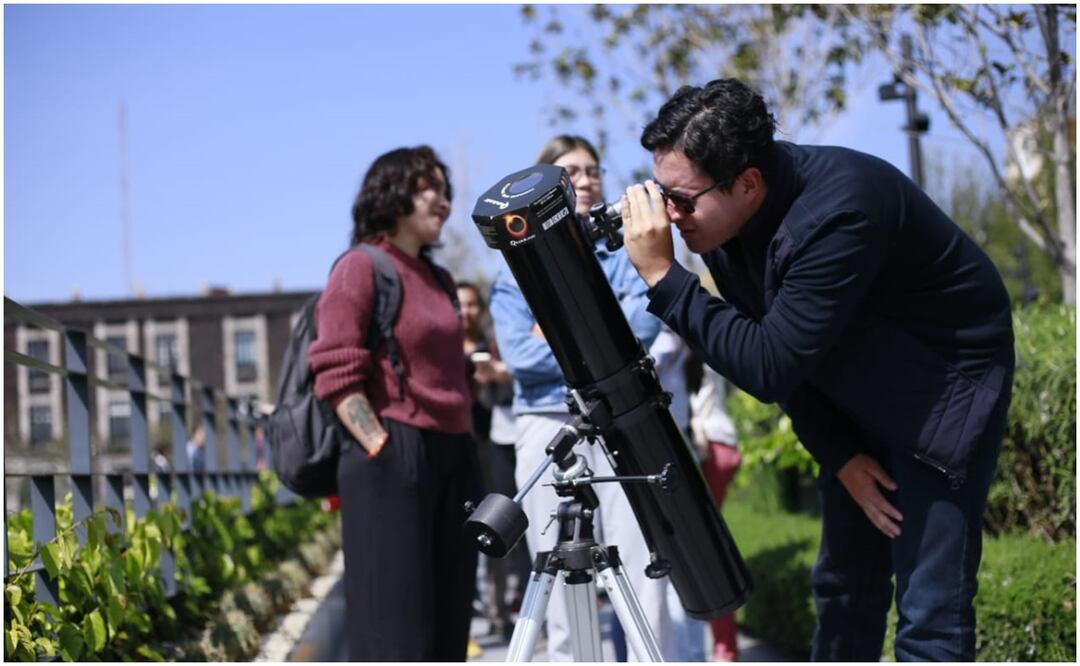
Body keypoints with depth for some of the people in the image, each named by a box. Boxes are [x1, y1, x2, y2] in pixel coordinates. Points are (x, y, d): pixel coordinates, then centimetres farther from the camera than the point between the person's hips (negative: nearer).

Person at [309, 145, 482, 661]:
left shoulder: (439, 279, 20)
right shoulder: (360, 268, -4)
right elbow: (337, 377, -12)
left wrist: (468, 451, 15)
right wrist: (382, 448, -18)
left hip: (453, 456, 8)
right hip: (392, 459, -8)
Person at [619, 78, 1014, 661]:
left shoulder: (839, 210, -35)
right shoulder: (721, 218, -11)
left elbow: (768, 368, -36)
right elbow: (783, 356, -1)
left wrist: (662, 276, -36)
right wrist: (840, 456, -7)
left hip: (946, 388, -8)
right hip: (857, 396, 8)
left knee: (930, 611, -12)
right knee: (844, 584, 13)